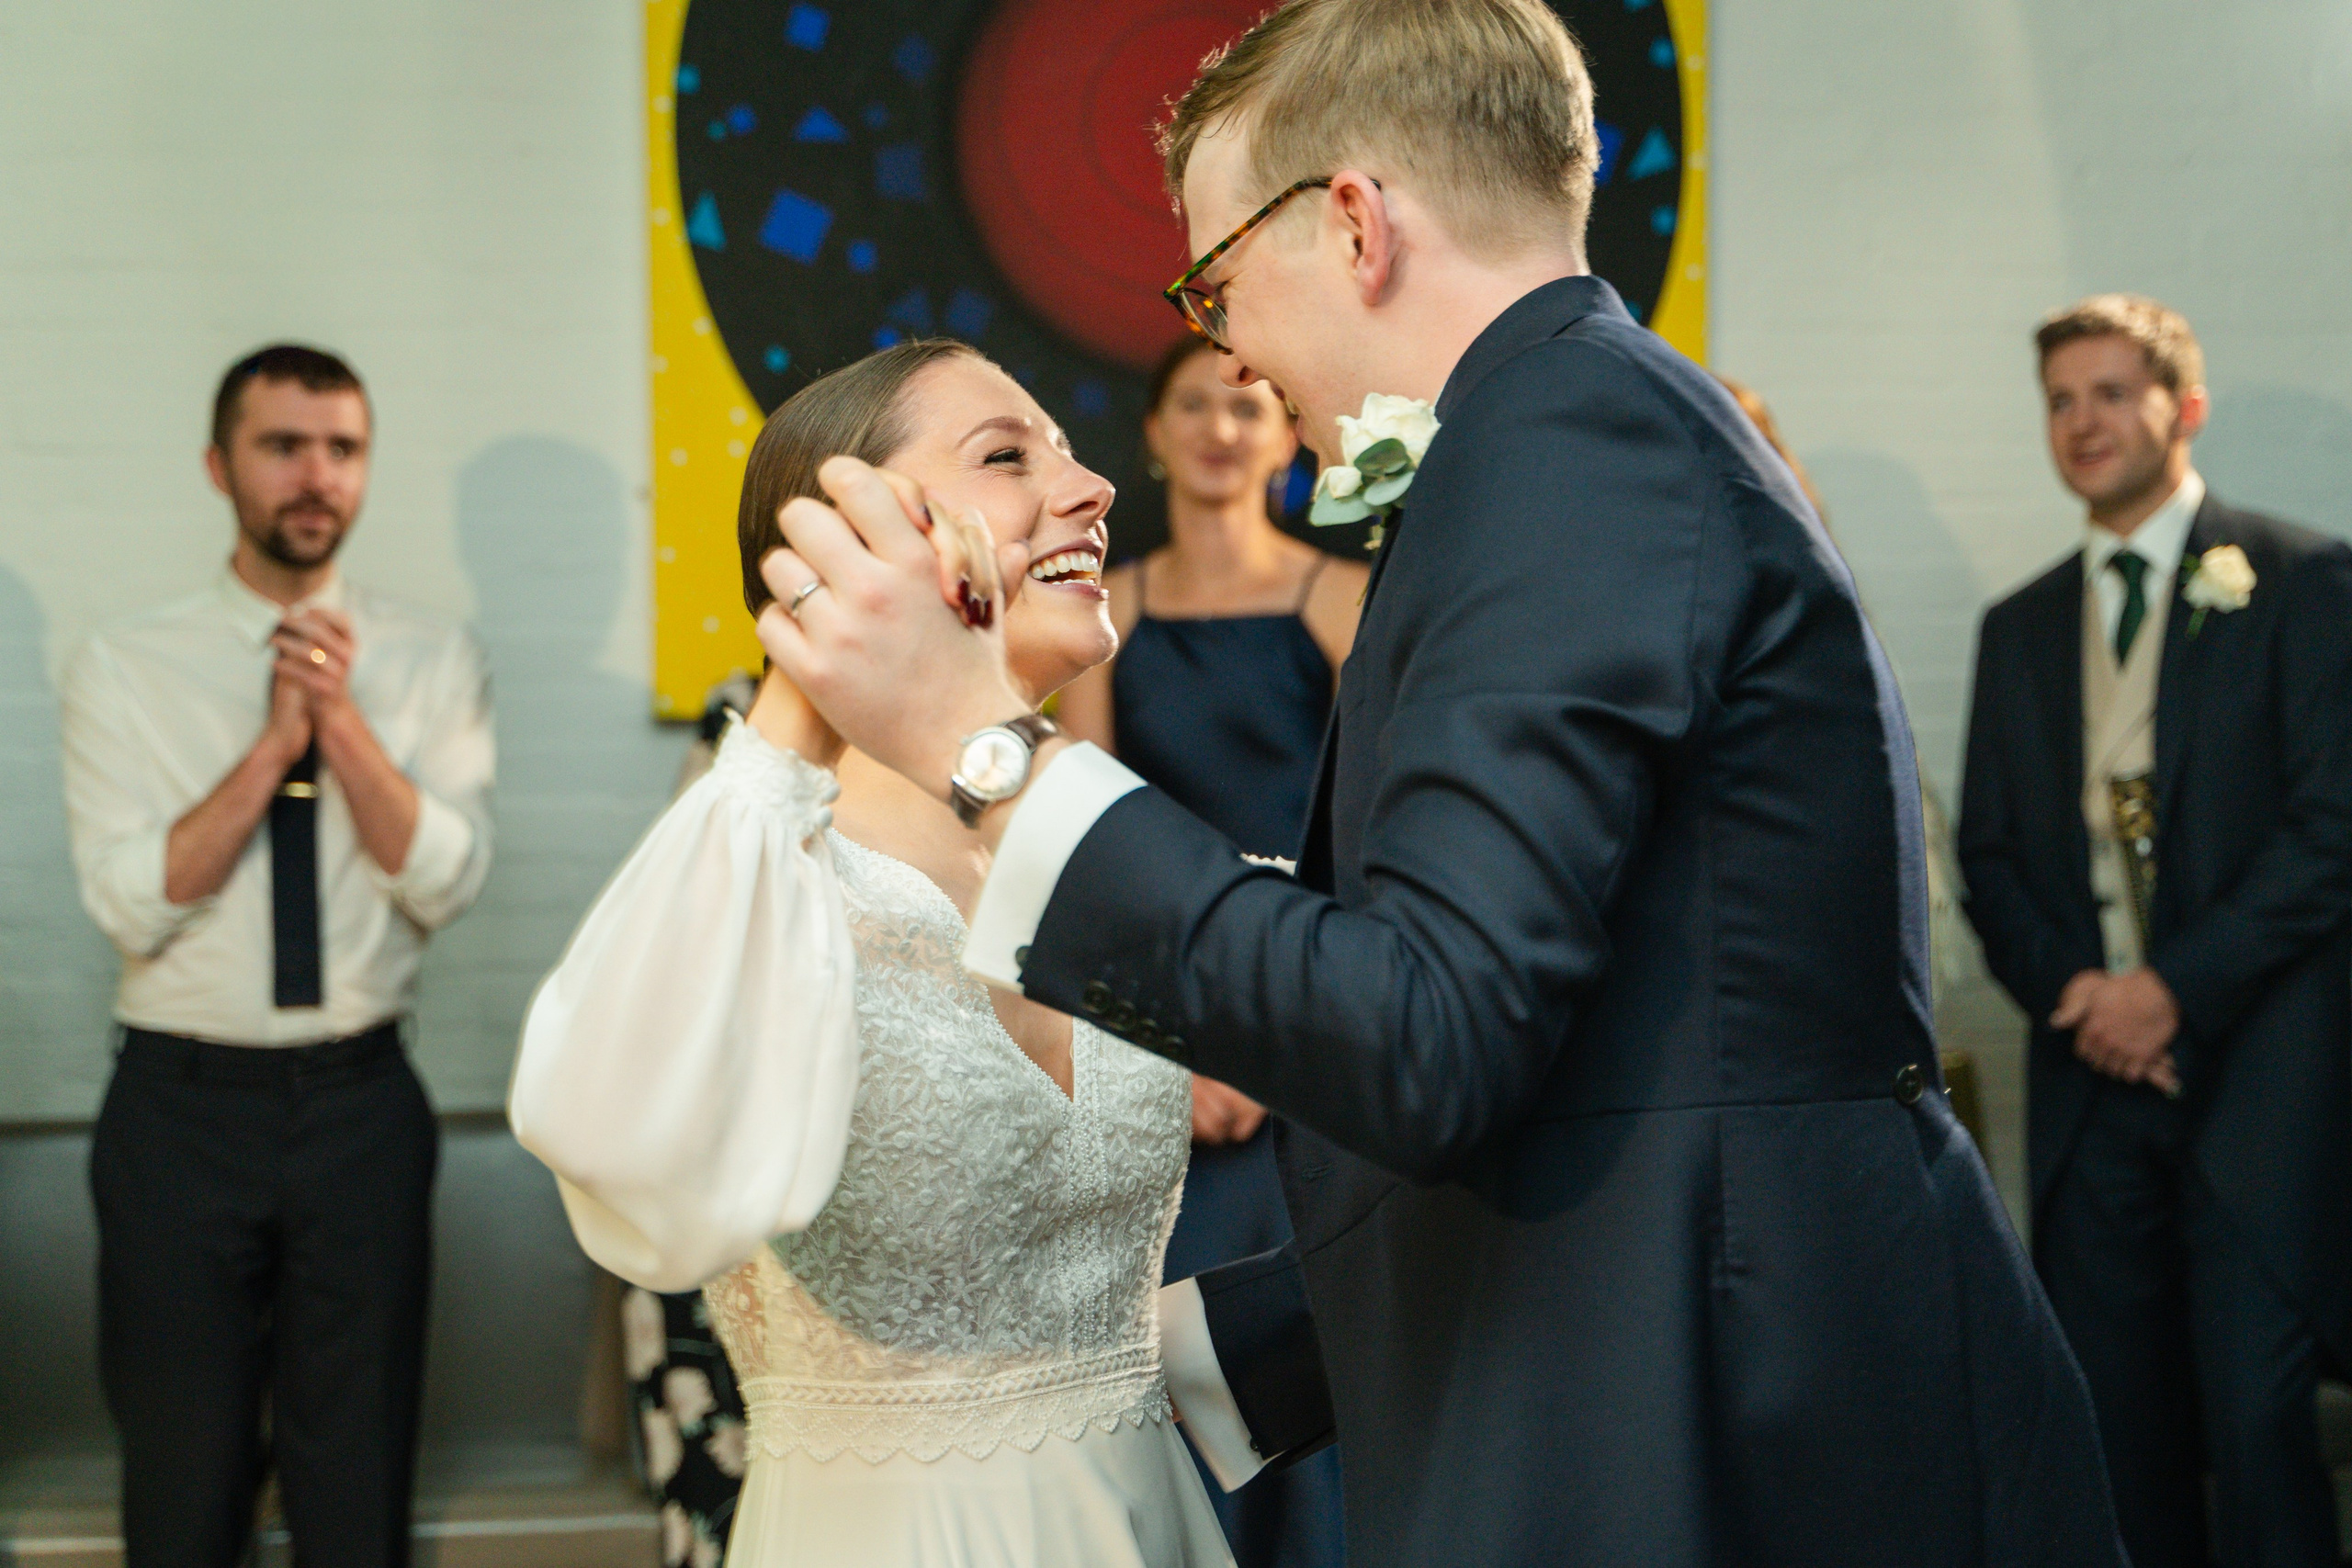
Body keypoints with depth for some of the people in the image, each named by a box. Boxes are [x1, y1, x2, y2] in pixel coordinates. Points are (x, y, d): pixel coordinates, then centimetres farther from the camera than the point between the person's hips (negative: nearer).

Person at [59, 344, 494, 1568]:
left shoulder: (431, 663, 2)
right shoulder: (125, 669, -1)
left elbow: (444, 883, -8)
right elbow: (130, 904, -11)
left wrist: (342, 719, -18)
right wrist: (272, 745, -17)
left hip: (361, 1101, 1)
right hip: (183, 1102, -1)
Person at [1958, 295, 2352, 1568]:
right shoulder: (2021, 627, 16)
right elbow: (1988, 854, 15)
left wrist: (2175, 986, -12)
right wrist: (2068, 990, -3)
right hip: (2091, 1071, 4)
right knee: (2120, 1427, 5)